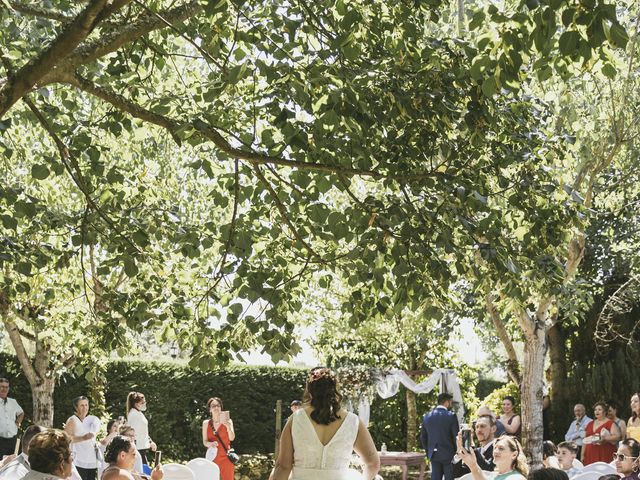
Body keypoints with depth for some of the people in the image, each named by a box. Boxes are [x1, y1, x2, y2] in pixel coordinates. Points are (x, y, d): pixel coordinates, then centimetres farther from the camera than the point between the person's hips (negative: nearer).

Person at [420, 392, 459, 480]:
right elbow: (456, 437, -8)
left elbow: (423, 438, 9)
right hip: (448, 455, -4)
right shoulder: (451, 416, -10)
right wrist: (457, 454, 5)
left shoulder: (427, 417, 4)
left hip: (434, 455, 4)